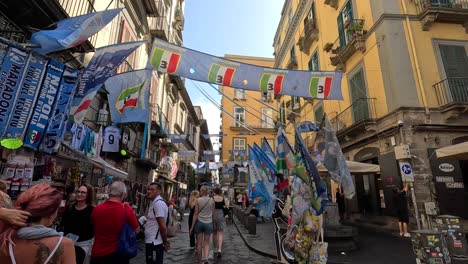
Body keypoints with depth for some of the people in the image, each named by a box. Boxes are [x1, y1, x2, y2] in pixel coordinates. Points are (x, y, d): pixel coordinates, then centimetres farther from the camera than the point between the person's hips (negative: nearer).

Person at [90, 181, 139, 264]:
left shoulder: (96, 209, -11)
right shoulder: (126, 209, -19)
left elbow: (93, 228, 11)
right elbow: (137, 230, -4)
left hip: (97, 253, 2)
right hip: (117, 254, -2)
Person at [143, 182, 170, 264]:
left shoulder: (159, 203, -21)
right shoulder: (154, 203, 11)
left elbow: (163, 226, -22)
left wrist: (165, 242, -12)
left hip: (154, 243, -9)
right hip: (151, 241, 9)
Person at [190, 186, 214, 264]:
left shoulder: (198, 200, -6)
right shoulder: (212, 200, -1)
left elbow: (195, 214, -5)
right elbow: (213, 213, 6)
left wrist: (192, 226, 1)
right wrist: (214, 224, 19)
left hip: (199, 222, -1)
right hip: (208, 223, 1)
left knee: (199, 243, 11)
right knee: (206, 243, 10)